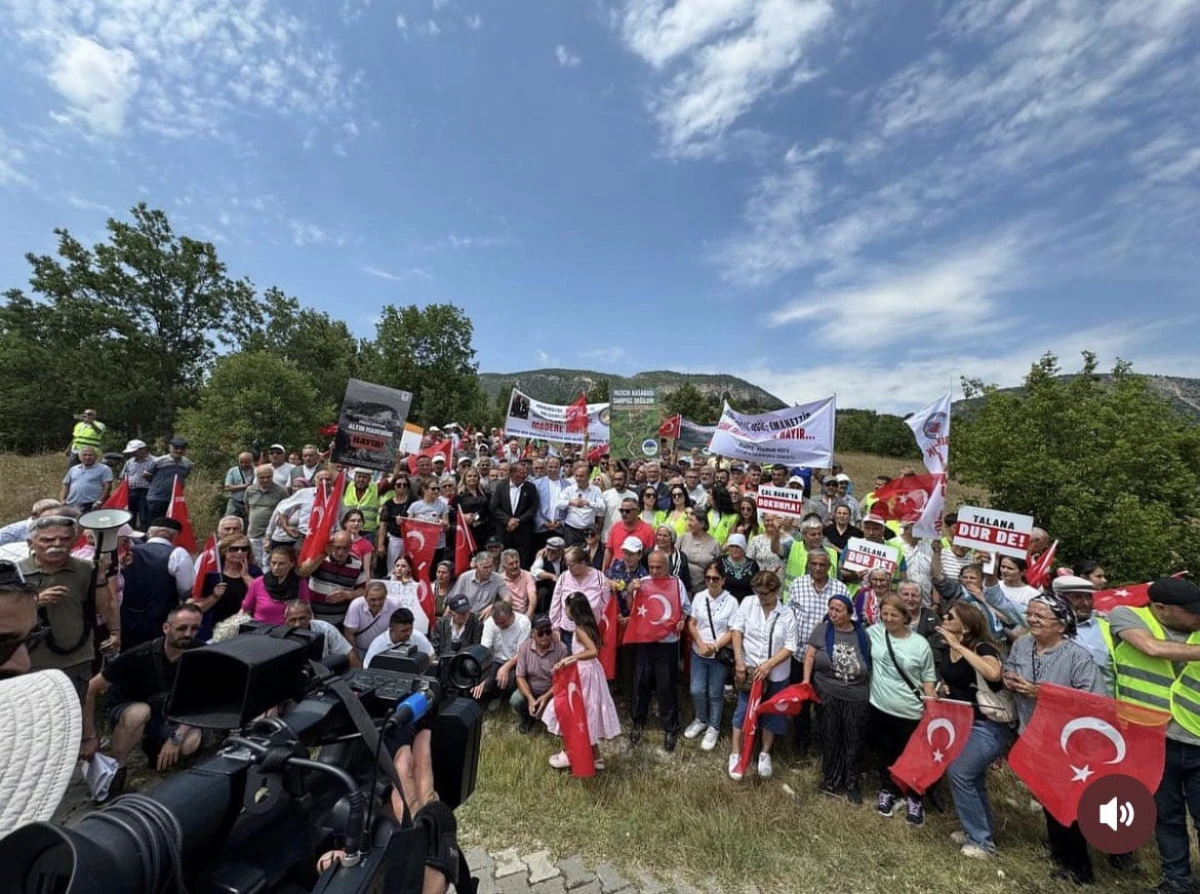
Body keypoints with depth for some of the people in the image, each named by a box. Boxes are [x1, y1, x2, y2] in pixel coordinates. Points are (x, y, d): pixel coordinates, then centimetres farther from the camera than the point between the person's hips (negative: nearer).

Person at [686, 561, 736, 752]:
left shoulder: (731, 602, -11)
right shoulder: (699, 597, -3)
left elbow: (732, 632, -9)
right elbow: (692, 624, 2)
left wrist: (714, 647, -18)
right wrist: (701, 644, -11)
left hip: (721, 655, -2)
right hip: (698, 652, 2)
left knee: (715, 693, 9)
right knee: (696, 691, 6)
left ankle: (713, 728, 31)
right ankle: (701, 720, 34)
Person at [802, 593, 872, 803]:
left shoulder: (862, 635, -2)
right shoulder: (822, 630, -5)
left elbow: (871, 664, 6)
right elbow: (809, 656, -1)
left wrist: (871, 691, 5)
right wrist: (806, 680, -8)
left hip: (857, 698, 1)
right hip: (827, 695, -1)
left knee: (854, 742, 11)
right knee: (831, 739, 11)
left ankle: (851, 784, 29)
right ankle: (831, 780, 28)